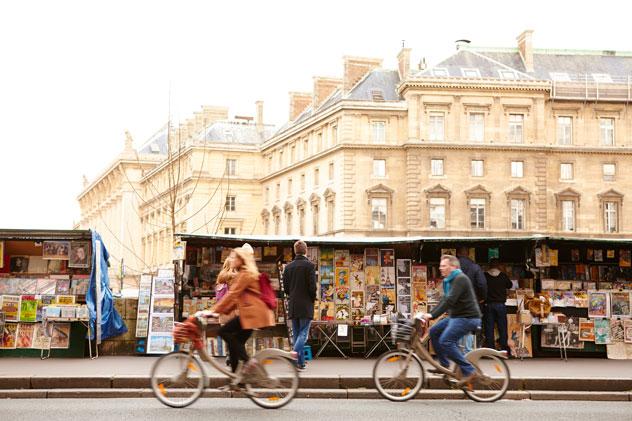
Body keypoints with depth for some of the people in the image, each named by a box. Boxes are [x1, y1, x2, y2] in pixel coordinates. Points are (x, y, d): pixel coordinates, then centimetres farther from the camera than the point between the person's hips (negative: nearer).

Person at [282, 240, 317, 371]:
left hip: (293, 306, 5)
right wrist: (312, 299, 4)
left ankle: (300, 362, 12)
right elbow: (312, 286, -13)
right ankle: (295, 354, -25)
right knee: (303, 332, -3)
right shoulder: (309, 265, -8)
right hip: (306, 306, -5)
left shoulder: (288, 267, 7)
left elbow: (285, 288, 7)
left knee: (296, 334, 11)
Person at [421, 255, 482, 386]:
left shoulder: (460, 279, -16)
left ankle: (468, 371, -16)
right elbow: (444, 300, 19)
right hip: (455, 316, 10)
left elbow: (450, 300, -26)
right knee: (434, 332, 7)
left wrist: (432, 315, -28)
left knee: (445, 341, -20)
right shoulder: (449, 281, 16)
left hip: (467, 317, -10)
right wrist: (430, 314, 9)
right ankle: (444, 365, 13)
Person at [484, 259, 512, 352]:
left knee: (489, 328, 4)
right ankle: (504, 349, 8)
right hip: (500, 304, 1)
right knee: (502, 328, 7)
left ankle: (490, 349, 3)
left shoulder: (485, 276, -5)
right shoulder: (503, 275, -2)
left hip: (488, 305, 0)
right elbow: (509, 285, 14)